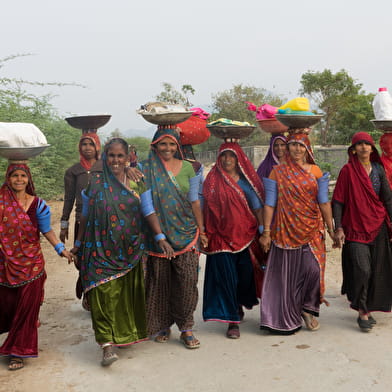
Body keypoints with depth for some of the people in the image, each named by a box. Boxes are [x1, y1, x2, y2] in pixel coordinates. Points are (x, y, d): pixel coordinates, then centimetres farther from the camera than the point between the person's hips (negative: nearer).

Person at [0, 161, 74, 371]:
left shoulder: (38, 204, -2)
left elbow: (47, 230, 3)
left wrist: (61, 249, -6)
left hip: (31, 264, 0)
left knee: (27, 308, 2)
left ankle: (18, 352, 17)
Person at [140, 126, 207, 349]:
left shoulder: (187, 168, 6)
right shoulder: (146, 169, 1)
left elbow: (194, 201, 9)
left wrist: (202, 231, 7)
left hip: (185, 233, 1)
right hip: (157, 234, -1)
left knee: (187, 281, -3)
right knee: (160, 281, 7)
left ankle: (186, 328, 10)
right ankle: (163, 325, 24)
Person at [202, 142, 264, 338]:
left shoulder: (246, 180, 6)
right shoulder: (213, 180, 4)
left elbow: (257, 207, 6)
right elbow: (207, 208, 3)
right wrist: (204, 233, -3)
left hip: (245, 234, 2)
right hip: (222, 235, -1)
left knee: (245, 274, 5)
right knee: (226, 276, -4)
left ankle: (238, 305, 33)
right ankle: (232, 320, 5)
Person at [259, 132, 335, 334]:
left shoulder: (315, 171, 7)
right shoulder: (278, 172, 2)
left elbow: (323, 202, 6)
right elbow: (269, 203, -1)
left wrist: (331, 229, 3)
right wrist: (266, 232, -5)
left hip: (312, 230, 1)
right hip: (286, 230, -1)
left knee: (313, 269, -10)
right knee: (287, 273, 3)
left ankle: (308, 309, 15)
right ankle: (288, 317, 18)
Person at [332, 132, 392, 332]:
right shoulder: (348, 170, -4)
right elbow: (338, 201, -5)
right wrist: (339, 228, -11)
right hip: (356, 227, -4)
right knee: (362, 269, -11)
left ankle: (367, 309, 22)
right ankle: (362, 312, 2)